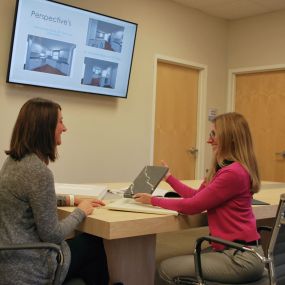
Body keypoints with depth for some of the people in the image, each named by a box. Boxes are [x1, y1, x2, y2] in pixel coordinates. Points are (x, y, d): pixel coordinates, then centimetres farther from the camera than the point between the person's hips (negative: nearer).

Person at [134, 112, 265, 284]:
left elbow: (193, 206, -17)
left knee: (167, 269, -6)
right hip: (231, 249, 10)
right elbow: (198, 196, 15)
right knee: (176, 263, 19)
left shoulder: (232, 173, -22)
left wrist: (153, 201, -5)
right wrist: (169, 178, 22)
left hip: (241, 258, -10)